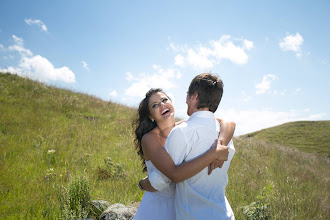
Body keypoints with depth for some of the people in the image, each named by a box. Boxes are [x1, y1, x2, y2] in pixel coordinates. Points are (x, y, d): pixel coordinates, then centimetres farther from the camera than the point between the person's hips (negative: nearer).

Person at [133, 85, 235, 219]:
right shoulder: (149, 139, -22)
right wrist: (214, 153, -34)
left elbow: (229, 124, -11)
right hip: (157, 206, -4)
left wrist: (219, 144, -31)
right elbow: (176, 175, -34)